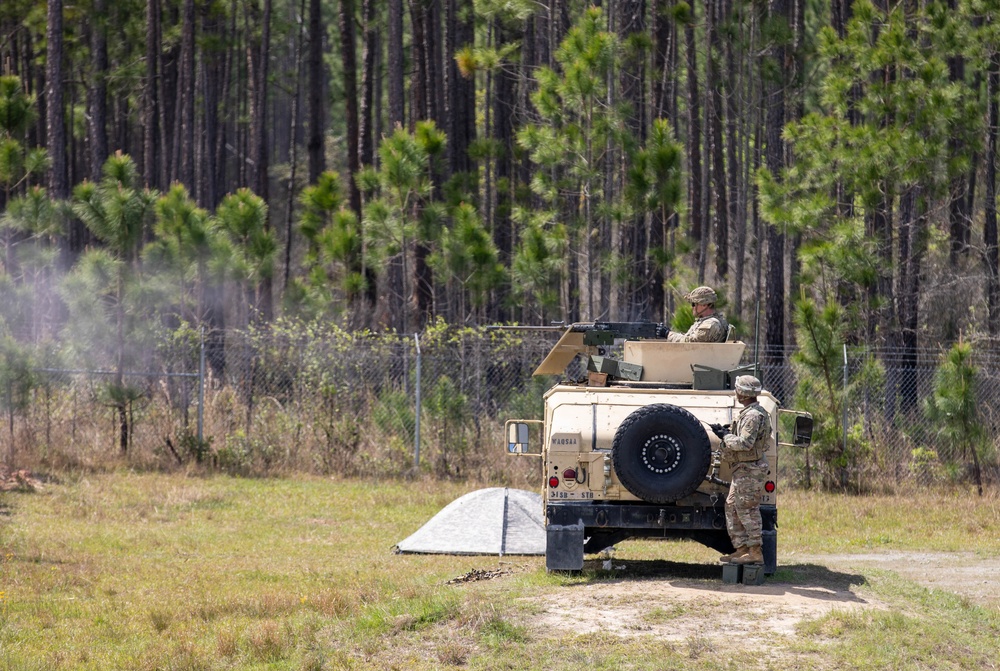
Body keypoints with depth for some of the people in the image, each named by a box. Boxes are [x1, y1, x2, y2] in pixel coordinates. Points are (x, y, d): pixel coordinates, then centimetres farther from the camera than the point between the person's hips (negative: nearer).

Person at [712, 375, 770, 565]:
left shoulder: (753, 416, -18)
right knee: (732, 507, 13)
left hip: (750, 470, -11)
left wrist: (726, 436, -13)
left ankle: (755, 553, -6)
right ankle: (741, 549, 14)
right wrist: (726, 433, 11)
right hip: (743, 469, 11)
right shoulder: (749, 413, 15)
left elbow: (745, 442, -26)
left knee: (747, 510, -8)